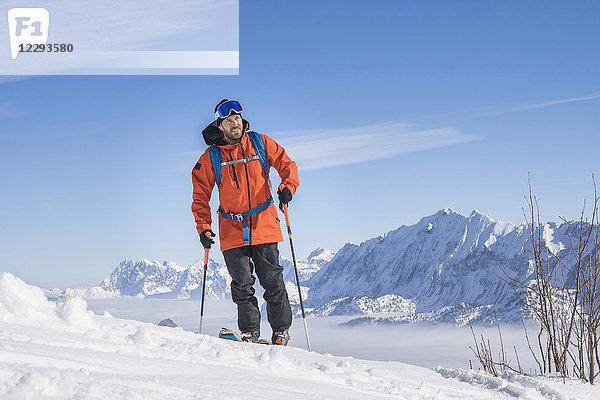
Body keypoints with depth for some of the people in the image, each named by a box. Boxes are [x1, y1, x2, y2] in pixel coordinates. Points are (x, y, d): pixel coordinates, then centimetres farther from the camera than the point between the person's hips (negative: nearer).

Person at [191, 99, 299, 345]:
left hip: (263, 224, 0)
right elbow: (200, 196, 7)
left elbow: (287, 164, 8)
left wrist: (287, 187, -12)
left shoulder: (260, 143, 2)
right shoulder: (211, 157, 2)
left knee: (272, 282, 1)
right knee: (242, 285, 0)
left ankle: (281, 330, 14)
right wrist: (203, 227, -2)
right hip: (232, 230, 1)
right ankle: (249, 331, 14)